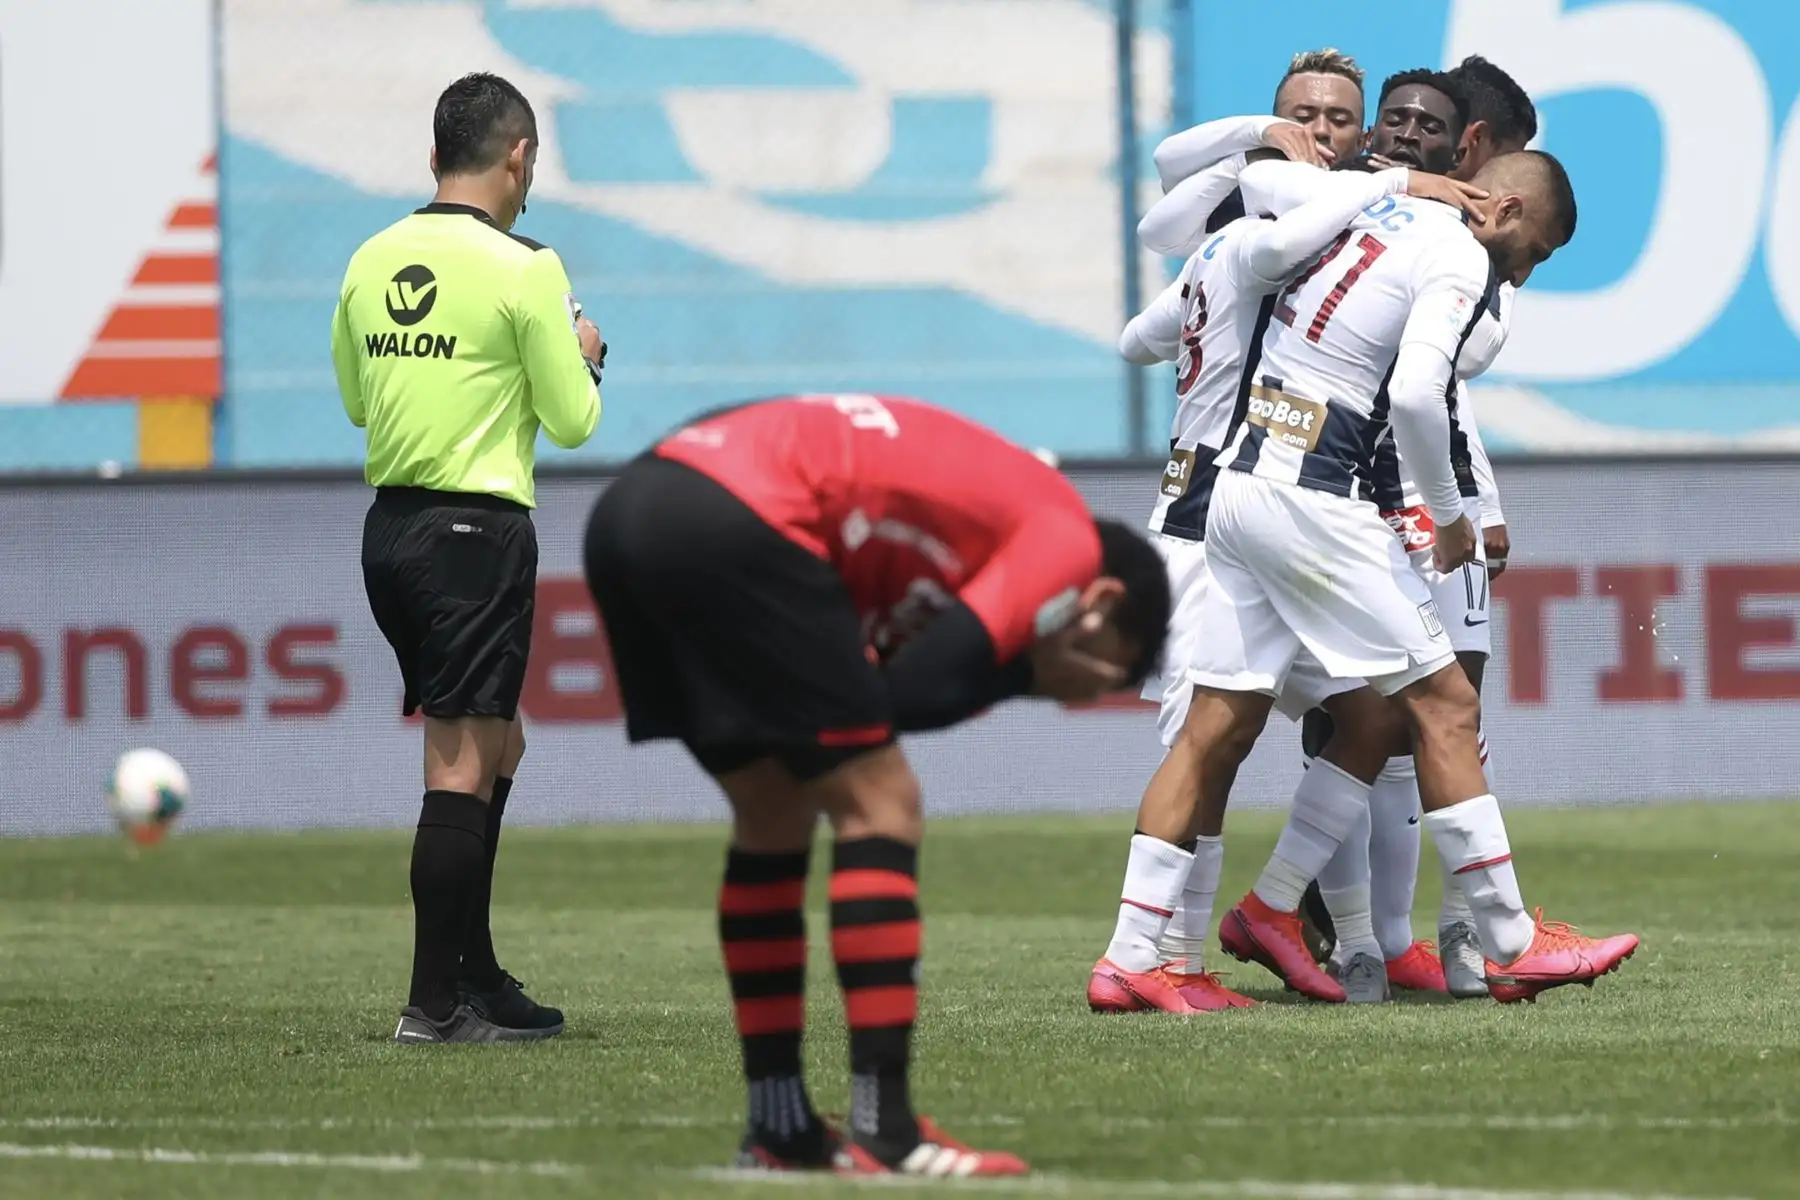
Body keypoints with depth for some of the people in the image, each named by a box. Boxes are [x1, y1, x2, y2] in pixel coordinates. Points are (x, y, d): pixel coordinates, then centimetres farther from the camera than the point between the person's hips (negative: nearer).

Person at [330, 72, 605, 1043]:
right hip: (478, 527, -7)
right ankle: (435, 1004, -7)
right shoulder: (523, 270, -11)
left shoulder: (371, 263, 8)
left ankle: (474, 976, 20)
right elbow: (572, 422, -6)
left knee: (495, 749, 17)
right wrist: (582, 355, 13)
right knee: (463, 762, -5)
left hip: (389, 524, 7)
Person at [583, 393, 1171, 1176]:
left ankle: (779, 1130, 22)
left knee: (773, 818, 19)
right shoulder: (1067, 539, 4)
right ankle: (885, 1134, -4)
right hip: (734, 528, -9)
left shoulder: (1000, 494, 30)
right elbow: (915, 693, -6)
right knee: (880, 808, -1)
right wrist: (1021, 672, 11)